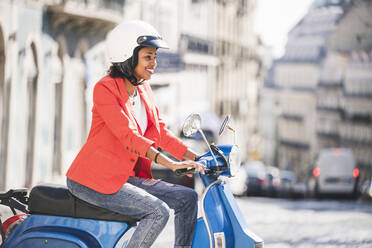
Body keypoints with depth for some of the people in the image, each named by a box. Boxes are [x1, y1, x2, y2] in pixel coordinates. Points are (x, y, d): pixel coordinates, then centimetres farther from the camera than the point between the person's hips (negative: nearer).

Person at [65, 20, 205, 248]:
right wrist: (169, 163, -35)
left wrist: (195, 157, -3)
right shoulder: (105, 88, -16)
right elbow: (127, 135, -26)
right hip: (95, 180, -9)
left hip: (128, 177, 9)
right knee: (158, 211, -23)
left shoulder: (144, 89, 11)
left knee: (187, 198, -2)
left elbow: (160, 130, 12)